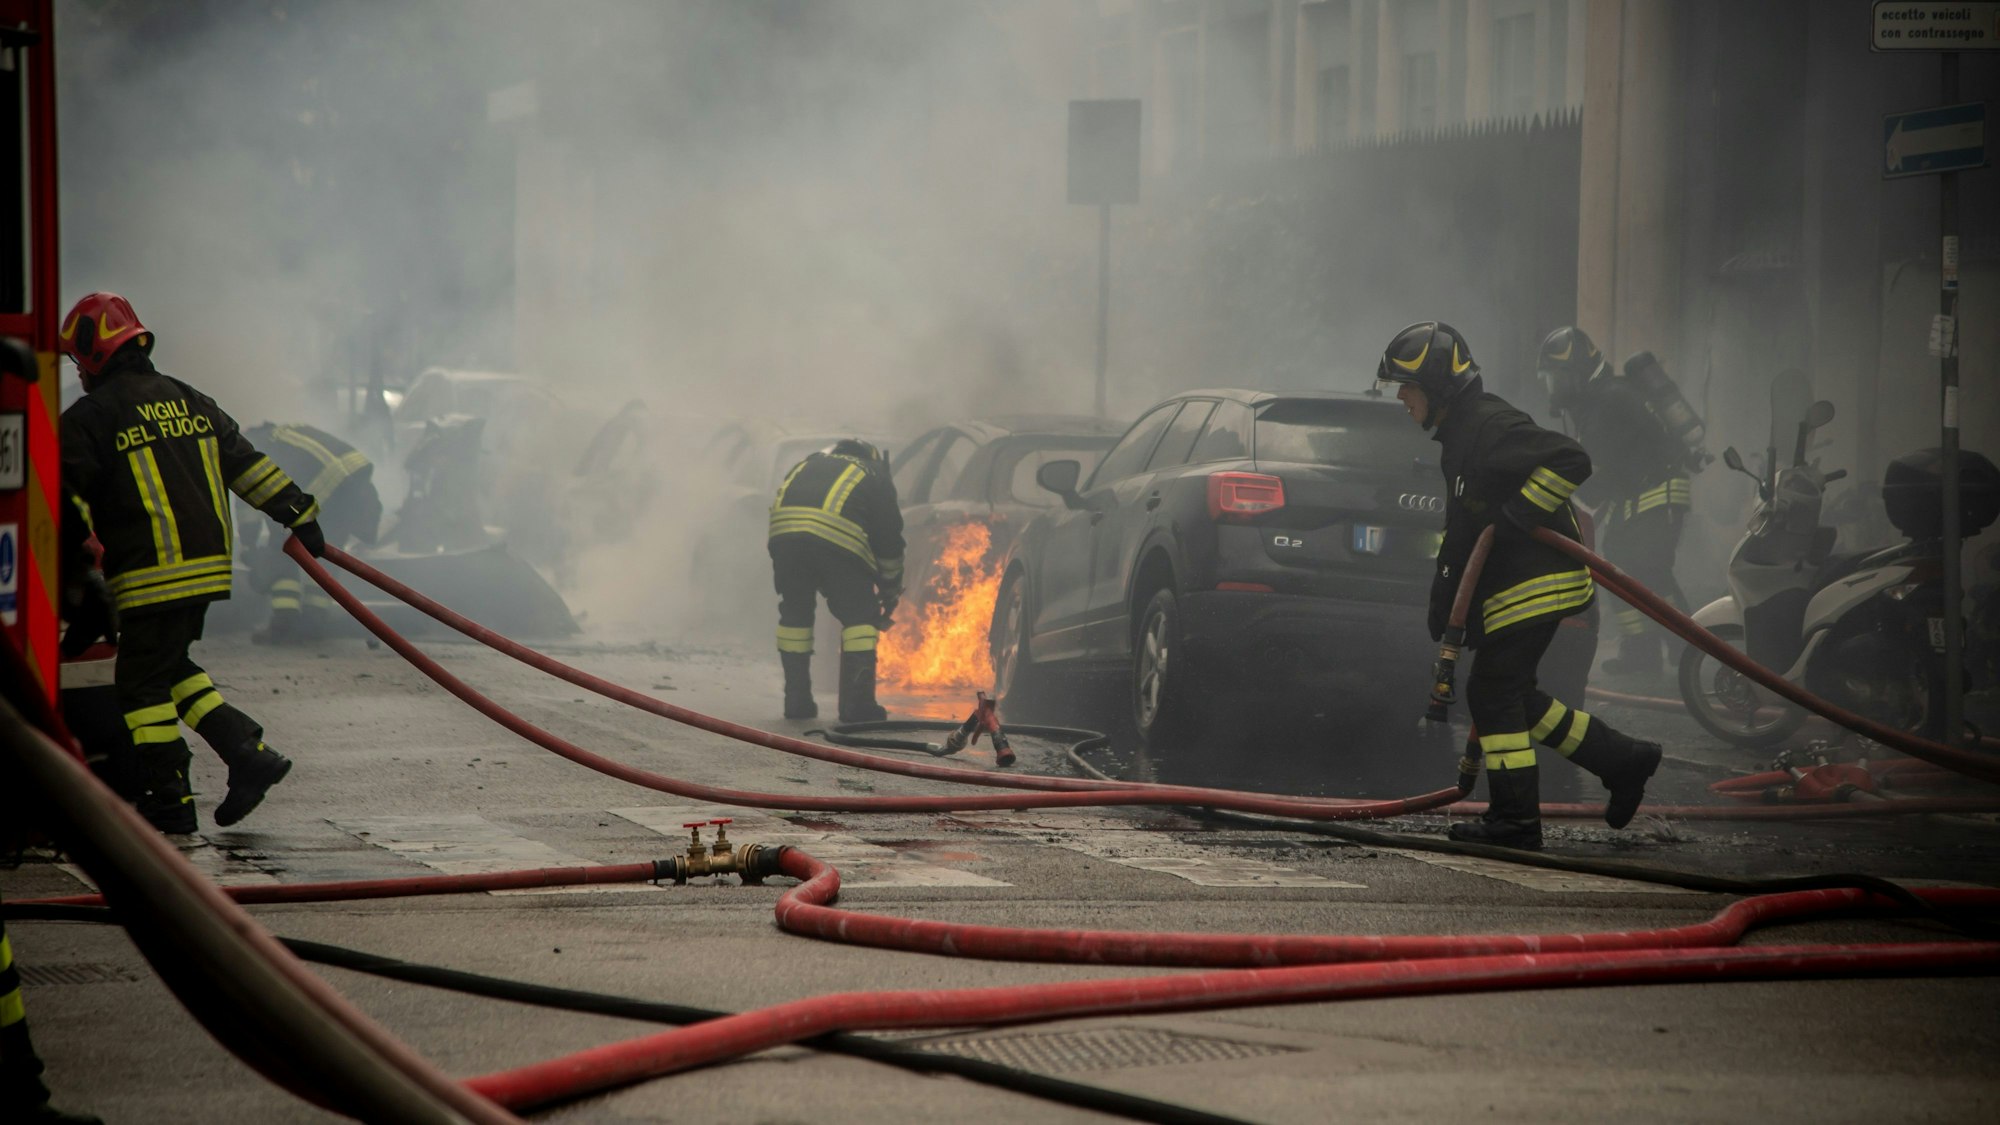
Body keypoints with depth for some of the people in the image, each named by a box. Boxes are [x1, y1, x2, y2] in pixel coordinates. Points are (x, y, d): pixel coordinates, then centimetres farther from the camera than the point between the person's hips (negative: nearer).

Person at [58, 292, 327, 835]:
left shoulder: (87, 419, -7)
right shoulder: (189, 402, 15)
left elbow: (69, 508, -9)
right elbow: (247, 463, 17)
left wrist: (63, 567, 0)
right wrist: (299, 513, 21)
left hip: (151, 575, -8)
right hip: (208, 564, 8)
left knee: (143, 683, 2)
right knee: (170, 666, 20)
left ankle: (170, 803, 3)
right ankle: (248, 753, 9)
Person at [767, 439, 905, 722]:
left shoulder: (806, 466, 37)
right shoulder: (876, 479, 27)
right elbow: (890, 543, 25)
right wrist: (890, 593, 37)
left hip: (783, 531, 4)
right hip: (838, 536, -4)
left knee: (794, 613, 20)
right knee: (859, 616, 9)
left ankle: (796, 701, 23)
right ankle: (857, 704, 6)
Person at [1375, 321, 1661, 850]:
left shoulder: (1491, 425, -16)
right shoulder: (1460, 433, 18)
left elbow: (1570, 460, -27)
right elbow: (1462, 530, 25)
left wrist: (1515, 518, -26)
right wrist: (1445, 594, 22)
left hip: (1537, 582, -10)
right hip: (1512, 585, 10)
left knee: (1493, 693, -7)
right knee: (1513, 695, 13)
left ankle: (1515, 820, -2)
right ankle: (1622, 761, 18)